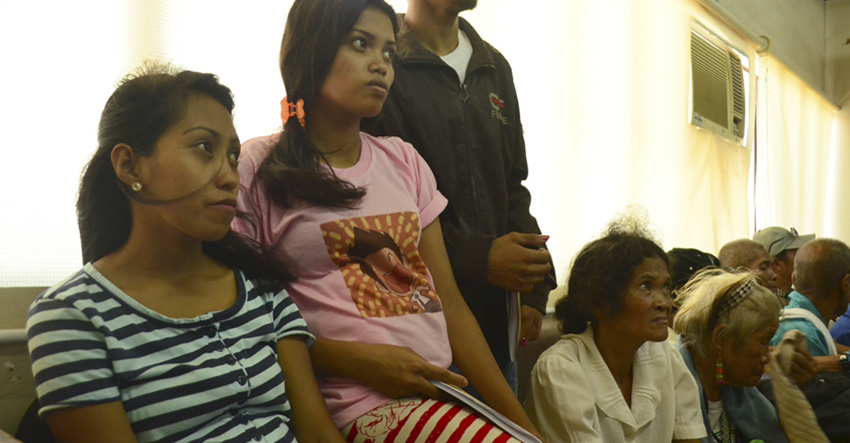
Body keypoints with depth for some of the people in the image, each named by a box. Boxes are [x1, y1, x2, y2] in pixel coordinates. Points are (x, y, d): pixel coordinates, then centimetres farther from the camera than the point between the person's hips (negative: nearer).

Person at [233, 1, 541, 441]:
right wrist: (356, 360, -13)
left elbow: (450, 304, 10)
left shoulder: (403, 161, 13)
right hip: (364, 403, -5)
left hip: (441, 388, 5)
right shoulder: (257, 168, -1)